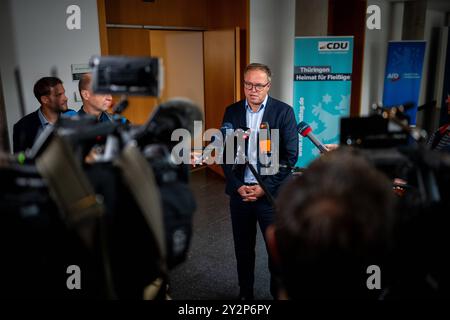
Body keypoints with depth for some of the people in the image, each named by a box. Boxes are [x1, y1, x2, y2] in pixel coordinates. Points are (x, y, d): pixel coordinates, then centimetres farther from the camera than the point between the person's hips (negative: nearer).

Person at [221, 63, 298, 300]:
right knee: (243, 248, 17)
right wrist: (237, 185, -7)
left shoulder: (284, 112, -6)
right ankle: (245, 292, 37)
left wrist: (265, 187, -13)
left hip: (271, 194, -3)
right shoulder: (232, 112, 4)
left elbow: (290, 156, -8)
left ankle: (279, 293, 30)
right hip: (239, 192, 3)